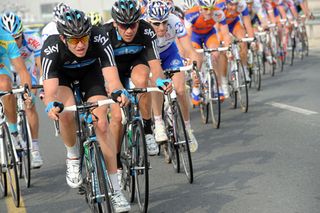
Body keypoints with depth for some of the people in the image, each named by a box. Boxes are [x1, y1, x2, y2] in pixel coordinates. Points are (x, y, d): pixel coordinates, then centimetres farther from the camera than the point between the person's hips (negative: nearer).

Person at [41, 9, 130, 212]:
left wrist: (120, 92, -65)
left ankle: (115, 189, -6)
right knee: (66, 115, -30)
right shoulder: (51, 48, -37)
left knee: (102, 124, -14)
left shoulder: (100, 39, -35)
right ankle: (73, 158, 1)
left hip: (90, 71, 1)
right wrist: (51, 105, -66)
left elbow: (111, 74, -44)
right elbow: (50, 89, -44)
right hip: (62, 74, -1)